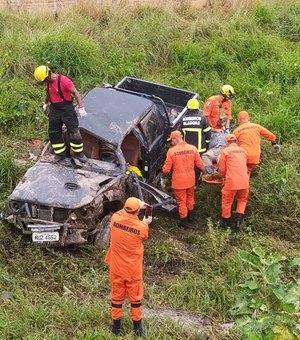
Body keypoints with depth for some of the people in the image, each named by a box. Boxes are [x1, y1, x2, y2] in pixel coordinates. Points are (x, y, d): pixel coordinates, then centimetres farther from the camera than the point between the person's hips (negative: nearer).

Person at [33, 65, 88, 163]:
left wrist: (81, 108, -18)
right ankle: (60, 153, 20)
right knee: (54, 133, 8)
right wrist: (46, 104, 37)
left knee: (74, 132, -3)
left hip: (67, 110, -6)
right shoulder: (48, 82, 1)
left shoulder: (64, 80, -21)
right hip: (54, 110, 7)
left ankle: (79, 153, 11)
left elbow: (75, 93, -16)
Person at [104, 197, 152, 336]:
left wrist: (137, 206, 20)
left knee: (117, 295, 17)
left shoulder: (115, 219, -15)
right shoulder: (142, 227, -20)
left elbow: (121, 212, 10)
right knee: (135, 296, 15)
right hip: (133, 269, -2)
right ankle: (137, 327, 26)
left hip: (116, 267, 2)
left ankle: (116, 326, 27)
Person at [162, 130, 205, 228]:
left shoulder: (171, 151, -17)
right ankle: (190, 216, 43)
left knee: (181, 201, 12)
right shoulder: (192, 148, -9)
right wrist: (205, 172, 19)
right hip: (190, 180, 4)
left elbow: (166, 169, -13)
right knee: (190, 197, 27)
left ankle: (184, 221, 22)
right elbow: (200, 164, -1)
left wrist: (164, 169, 11)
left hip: (178, 181, -3)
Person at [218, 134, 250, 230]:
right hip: (244, 181, 4)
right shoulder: (243, 151, 11)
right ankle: (238, 221, 14)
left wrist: (224, 177, 24)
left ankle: (225, 222, 30)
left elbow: (222, 169, 2)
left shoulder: (225, 151, -1)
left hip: (231, 181, -4)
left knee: (227, 201, 15)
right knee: (242, 200, 24)